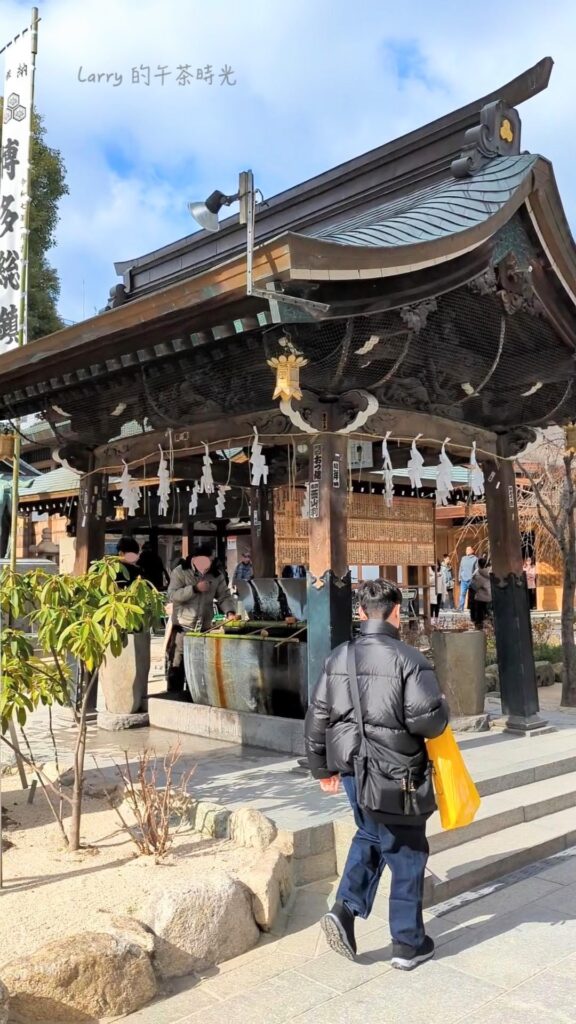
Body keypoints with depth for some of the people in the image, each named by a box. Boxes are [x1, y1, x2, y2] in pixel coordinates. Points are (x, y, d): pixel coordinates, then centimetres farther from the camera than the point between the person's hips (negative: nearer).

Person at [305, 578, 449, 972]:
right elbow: (427, 719, -22)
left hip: (352, 769, 5)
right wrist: (442, 710, 2)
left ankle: (345, 909, 13)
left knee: (370, 837, 27)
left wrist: (323, 768, 16)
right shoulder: (408, 658, -16)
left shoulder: (338, 658, 1)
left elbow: (317, 717, 5)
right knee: (406, 855, 12)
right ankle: (409, 943, 25)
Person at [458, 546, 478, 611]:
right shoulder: (463, 558, 15)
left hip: (471, 580, -3)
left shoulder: (475, 559, 2)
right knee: (462, 594, -1)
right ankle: (460, 608, 0)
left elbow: (477, 570, -1)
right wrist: (459, 577, 11)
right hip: (463, 580, 3)